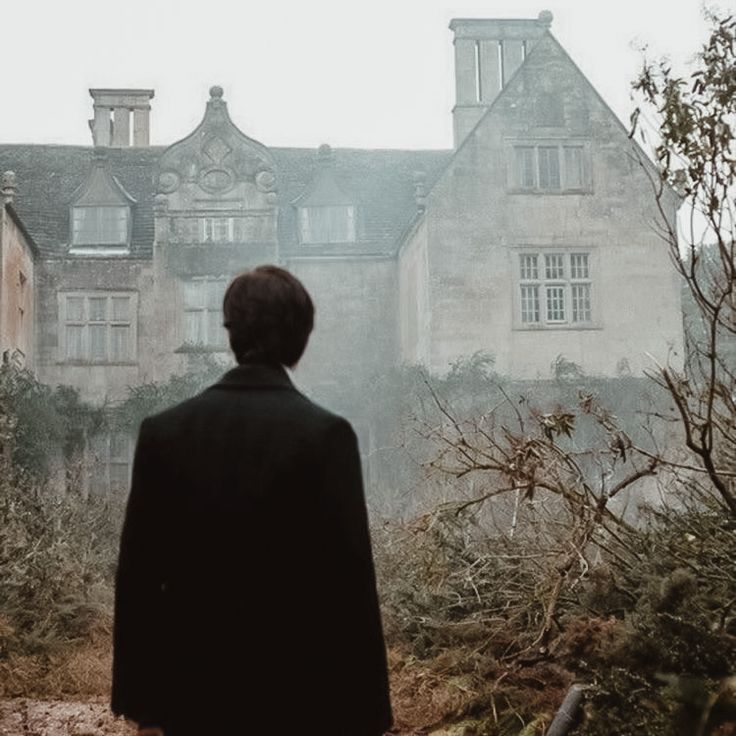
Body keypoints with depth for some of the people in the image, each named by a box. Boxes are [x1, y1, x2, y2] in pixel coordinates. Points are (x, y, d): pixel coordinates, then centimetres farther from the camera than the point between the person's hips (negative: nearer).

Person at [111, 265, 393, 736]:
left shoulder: (163, 431, -1)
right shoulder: (325, 434, -11)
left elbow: (137, 573, 2)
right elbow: (349, 577, -12)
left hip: (195, 695, 3)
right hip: (301, 697, -3)